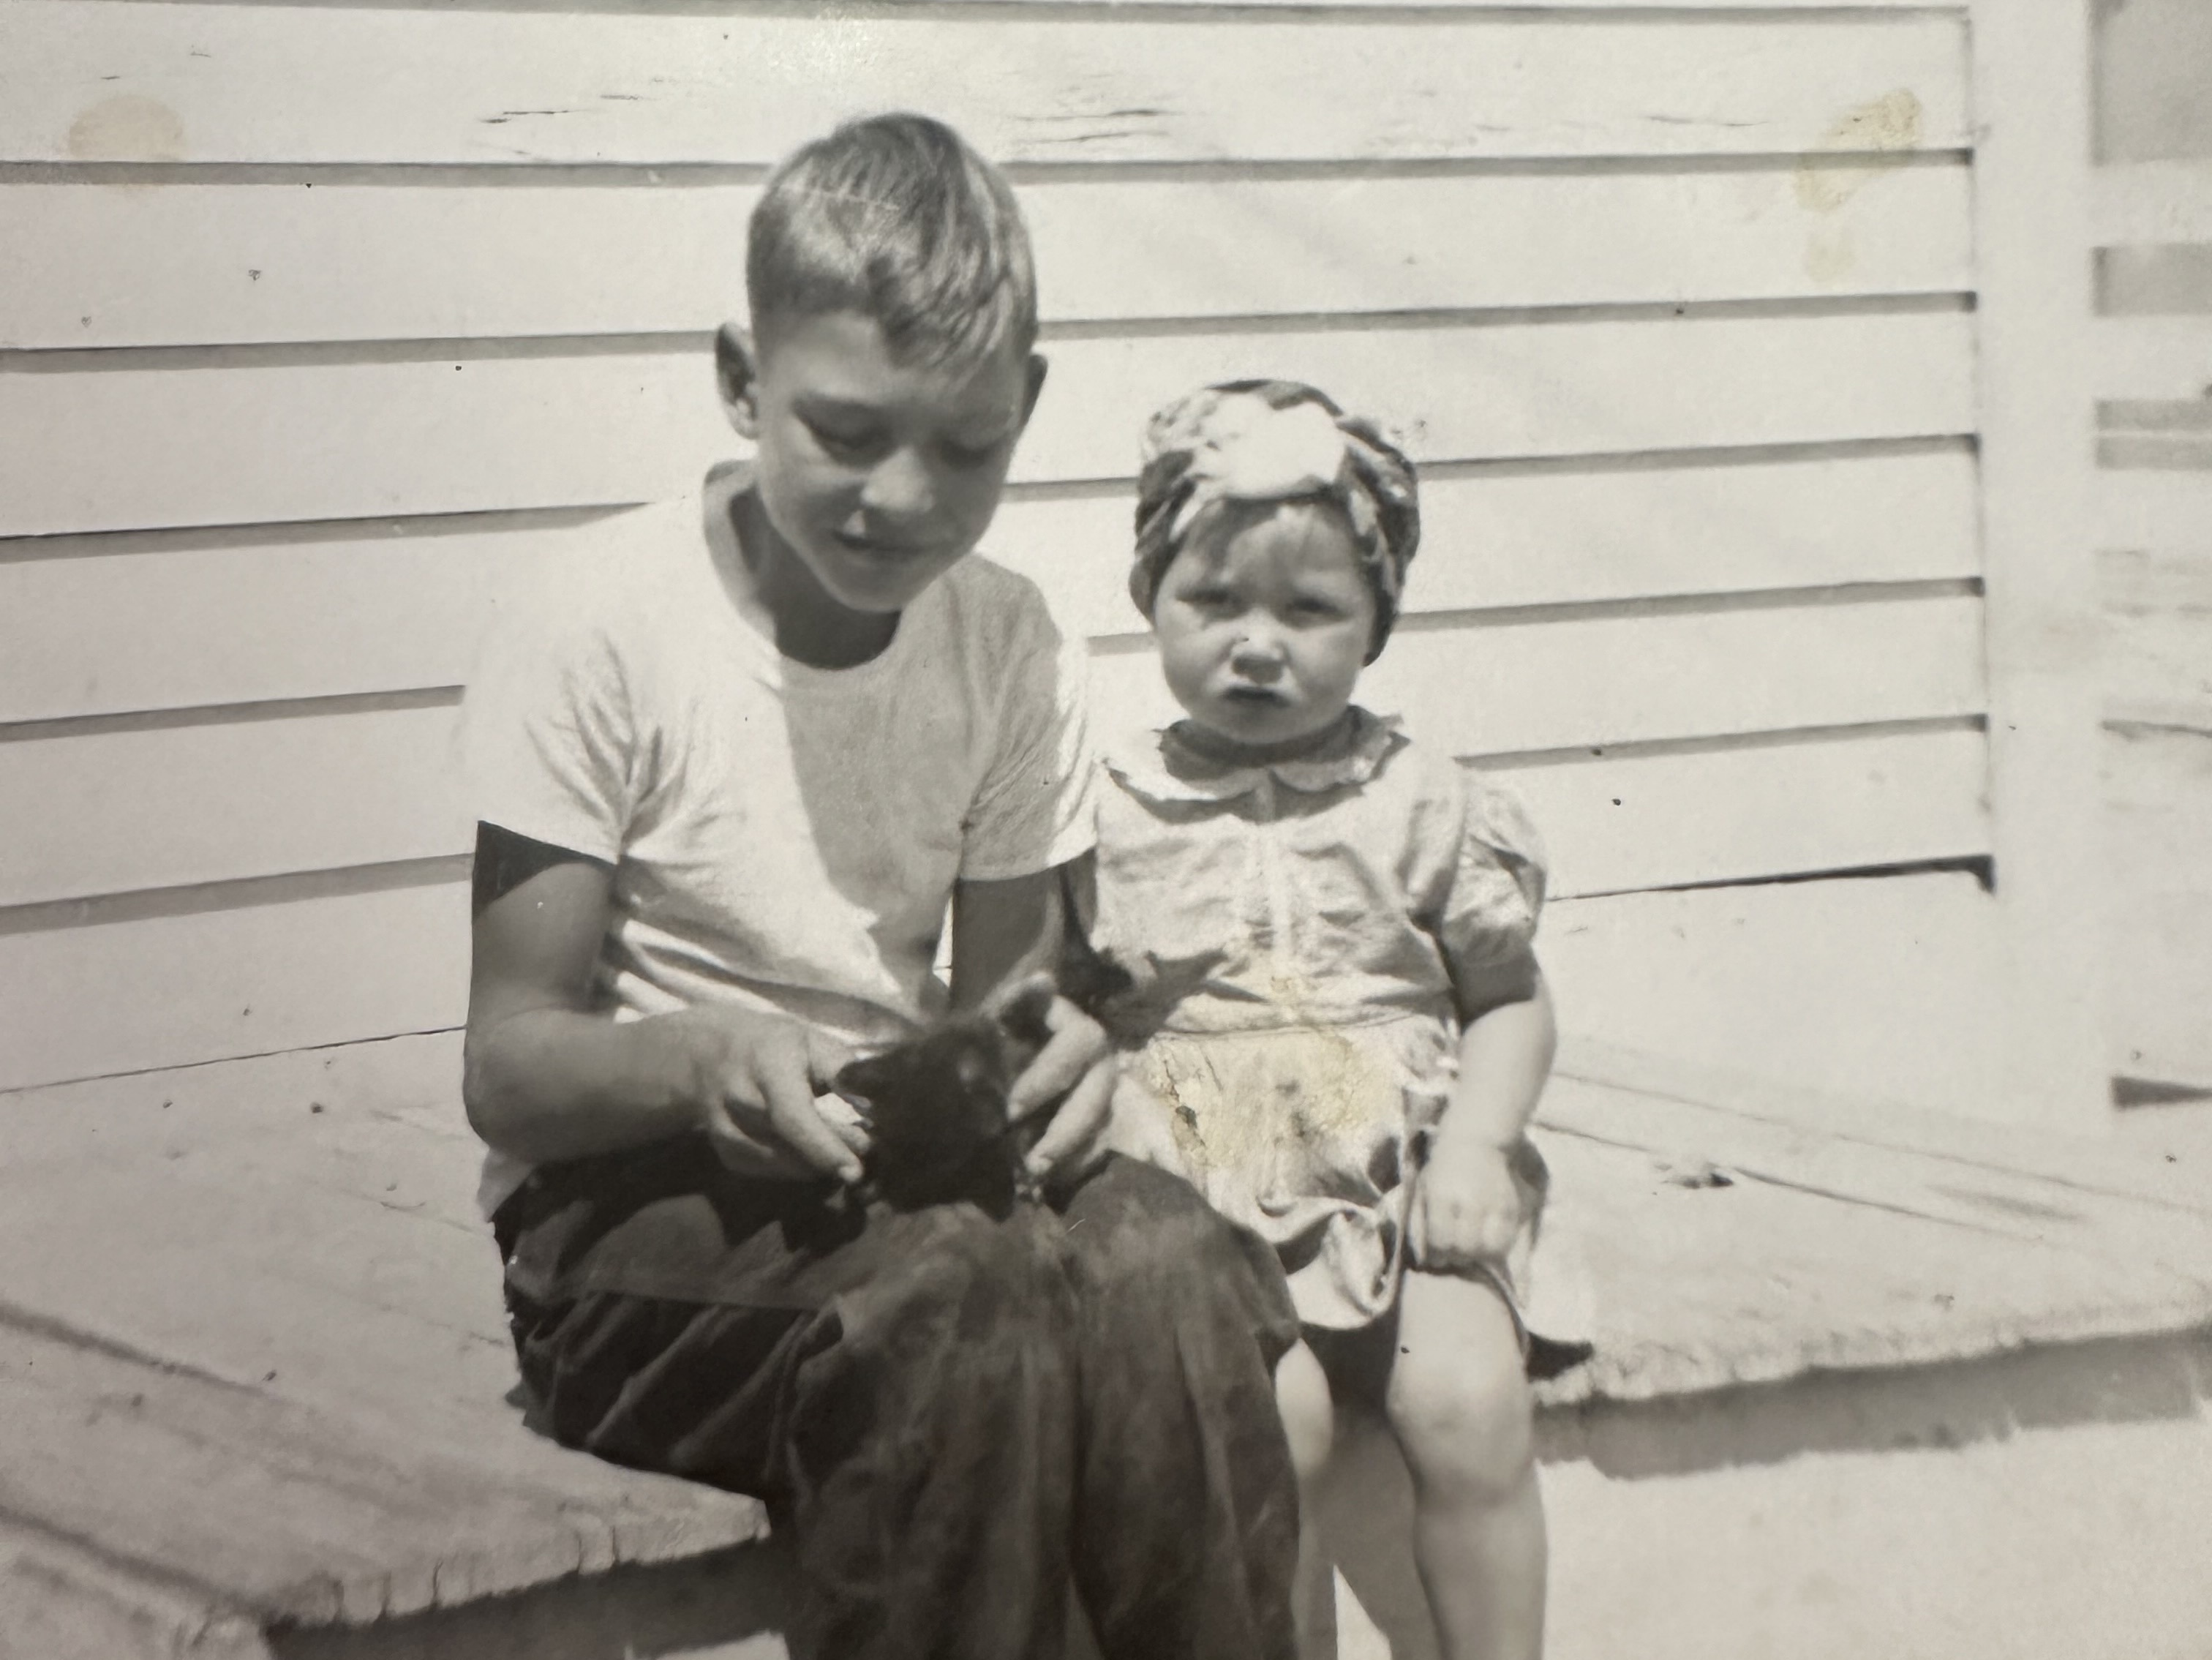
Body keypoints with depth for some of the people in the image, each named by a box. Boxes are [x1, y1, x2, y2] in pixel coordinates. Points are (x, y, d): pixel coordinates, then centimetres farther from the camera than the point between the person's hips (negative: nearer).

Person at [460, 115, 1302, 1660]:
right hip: (630, 1205, -4)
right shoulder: (603, 643, -9)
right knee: (961, 1285, -35)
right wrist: (701, 1058, -31)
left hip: (913, 1170, 4)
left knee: (1168, 1258, -29)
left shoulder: (1016, 651, 3)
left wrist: (1050, 1044, -18)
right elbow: (510, 1065, -9)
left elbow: (1003, 977, 8)